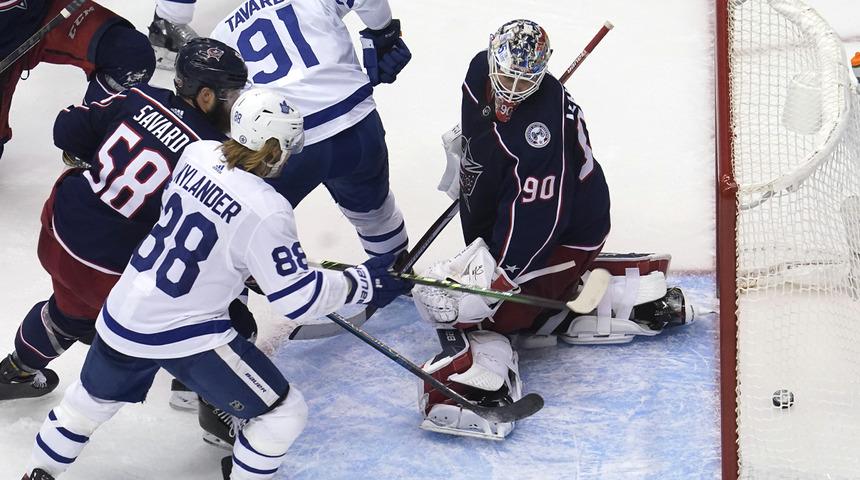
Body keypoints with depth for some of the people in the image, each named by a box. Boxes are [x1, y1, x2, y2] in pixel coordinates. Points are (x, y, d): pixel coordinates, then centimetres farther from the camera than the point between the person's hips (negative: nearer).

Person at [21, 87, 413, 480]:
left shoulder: (197, 154, -5)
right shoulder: (265, 213, -25)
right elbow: (296, 297, -20)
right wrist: (362, 284, -9)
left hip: (121, 315, 7)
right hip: (183, 337, -7)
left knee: (93, 399, 33)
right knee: (283, 414, 7)